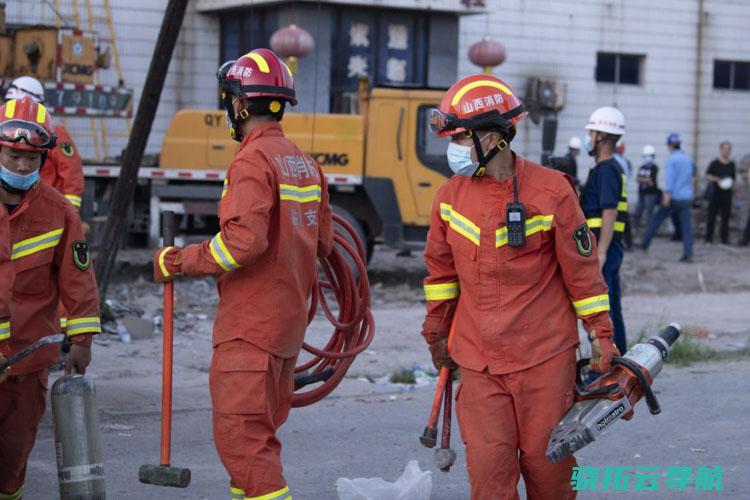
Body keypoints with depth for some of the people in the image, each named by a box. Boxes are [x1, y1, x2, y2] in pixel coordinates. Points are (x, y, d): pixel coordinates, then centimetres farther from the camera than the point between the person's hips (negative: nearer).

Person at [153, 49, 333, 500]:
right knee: (260, 432, 19)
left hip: (250, 325, -9)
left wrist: (181, 261, -16)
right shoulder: (305, 163, 12)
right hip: (289, 320, 10)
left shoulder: (253, 161, -16)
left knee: (241, 434, -7)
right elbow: (322, 243, 15)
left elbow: (244, 239, -27)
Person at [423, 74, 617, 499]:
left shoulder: (551, 192, -8)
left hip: (545, 358, -3)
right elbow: (441, 268, 16)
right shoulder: (451, 197, 4)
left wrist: (601, 336, -1)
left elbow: (582, 269, -2)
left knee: (546, 465, 4)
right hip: (478, 362, 3)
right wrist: (437, 332, 20)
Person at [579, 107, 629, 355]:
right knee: (612, 310, 14)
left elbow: (610, 212, -21)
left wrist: (600, 252, -25)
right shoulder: (613, 168, 17)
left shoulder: (606, 170, -14)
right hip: (609, 249, 10)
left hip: (602, 247, -10)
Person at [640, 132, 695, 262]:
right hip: (687, 197, 5)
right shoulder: (688, 159, 11)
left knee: (657, 219, 12)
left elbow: (670, 178, -17)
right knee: (686, 226, 1)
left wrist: (667, 194, -20)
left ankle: (644, 244, 19)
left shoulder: (672, 159, -8)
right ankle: (688, 254, -7)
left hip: (674, 197, -5)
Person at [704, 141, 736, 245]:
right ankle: (709, 238, 2)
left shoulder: (732, 165, 11)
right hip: (715, 193, -3)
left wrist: (732, 185, -1)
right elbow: (707, 176, -3)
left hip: (727, 194, 3)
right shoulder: (714, 163, 0)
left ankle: (724, 239, 10)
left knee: (726, 217, 4)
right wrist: (717, 179, -19)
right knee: (712, 216, -3)